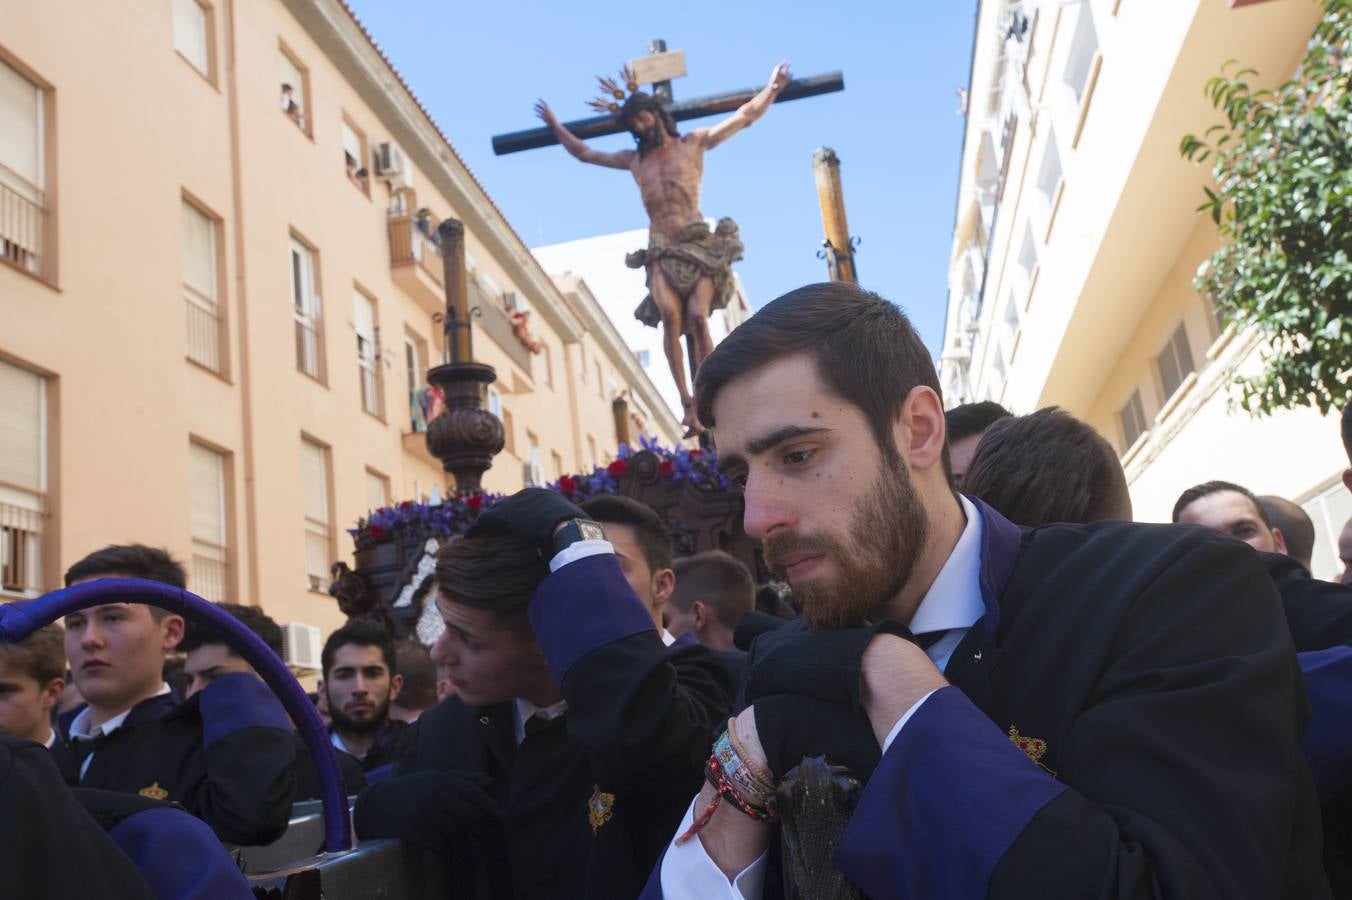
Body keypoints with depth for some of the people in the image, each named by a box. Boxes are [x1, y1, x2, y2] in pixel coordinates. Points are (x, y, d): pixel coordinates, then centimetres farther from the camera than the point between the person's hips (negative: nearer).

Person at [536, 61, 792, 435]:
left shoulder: (694, 143, 12)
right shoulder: (634, 159, 22)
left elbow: (746, 116, 15)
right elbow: (584, 153, 34)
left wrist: (773, 87, 13)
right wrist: (555, 126, 37)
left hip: (699, 245, -2)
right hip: (661, 252, 2)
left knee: (698, 317, -21)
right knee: (670, 314, -24)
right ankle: (688, 402, -28)